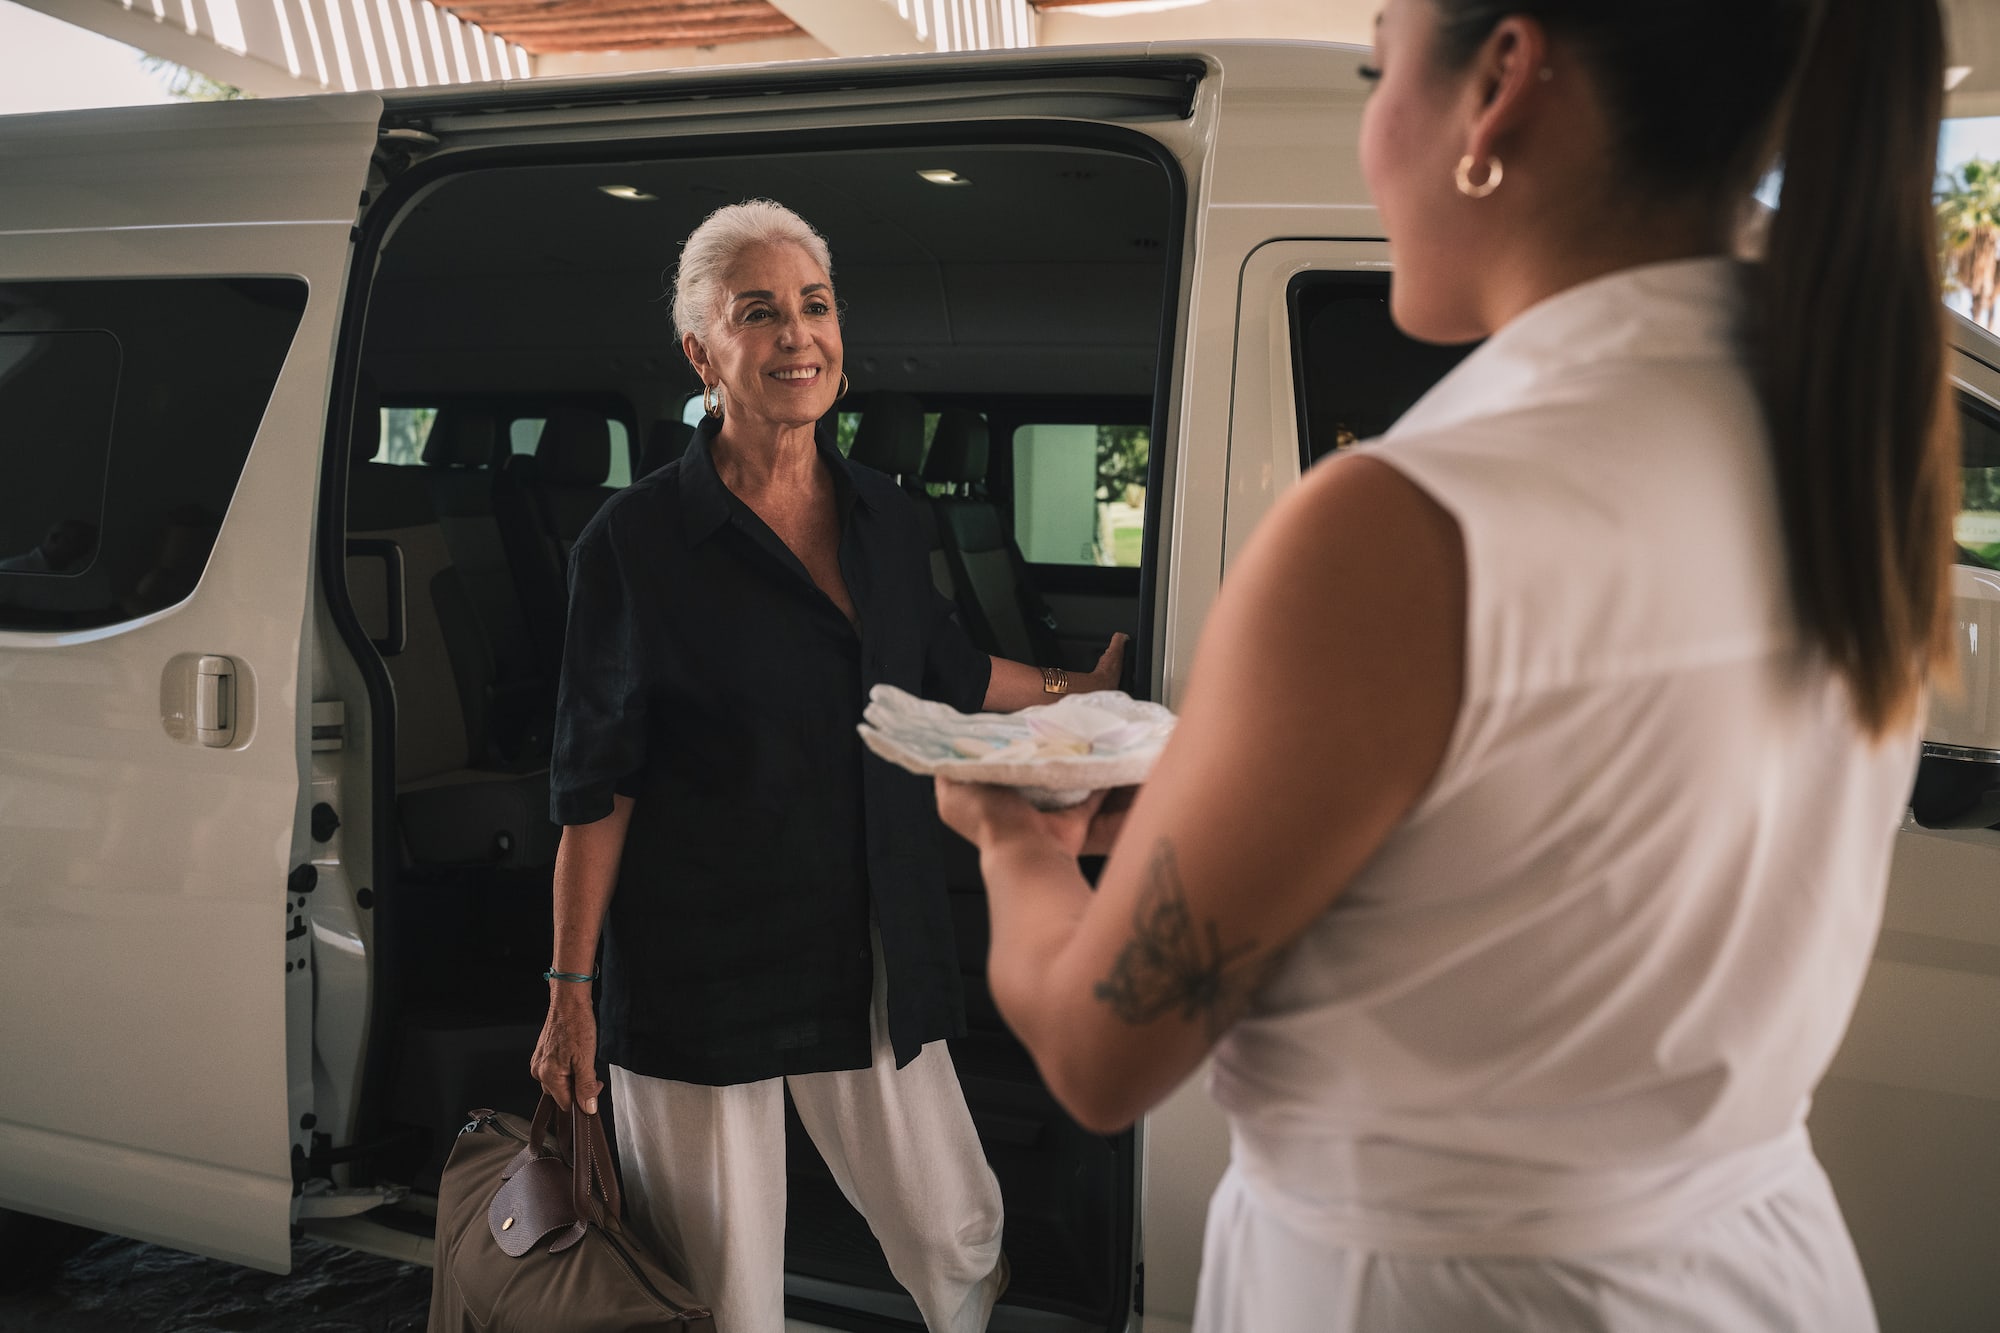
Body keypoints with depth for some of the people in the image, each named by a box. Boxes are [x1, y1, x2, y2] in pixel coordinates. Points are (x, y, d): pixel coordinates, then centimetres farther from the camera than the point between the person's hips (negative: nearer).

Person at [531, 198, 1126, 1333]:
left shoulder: (889, 521, 5)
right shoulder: (635, 542, -8)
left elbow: (948, 675, 22)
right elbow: (597, 779, -7)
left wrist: (1086, 691, 29)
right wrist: (571, 987, -7)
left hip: (873, 959, 4)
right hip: (697, 966, -4)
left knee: (959, 1238, 13)